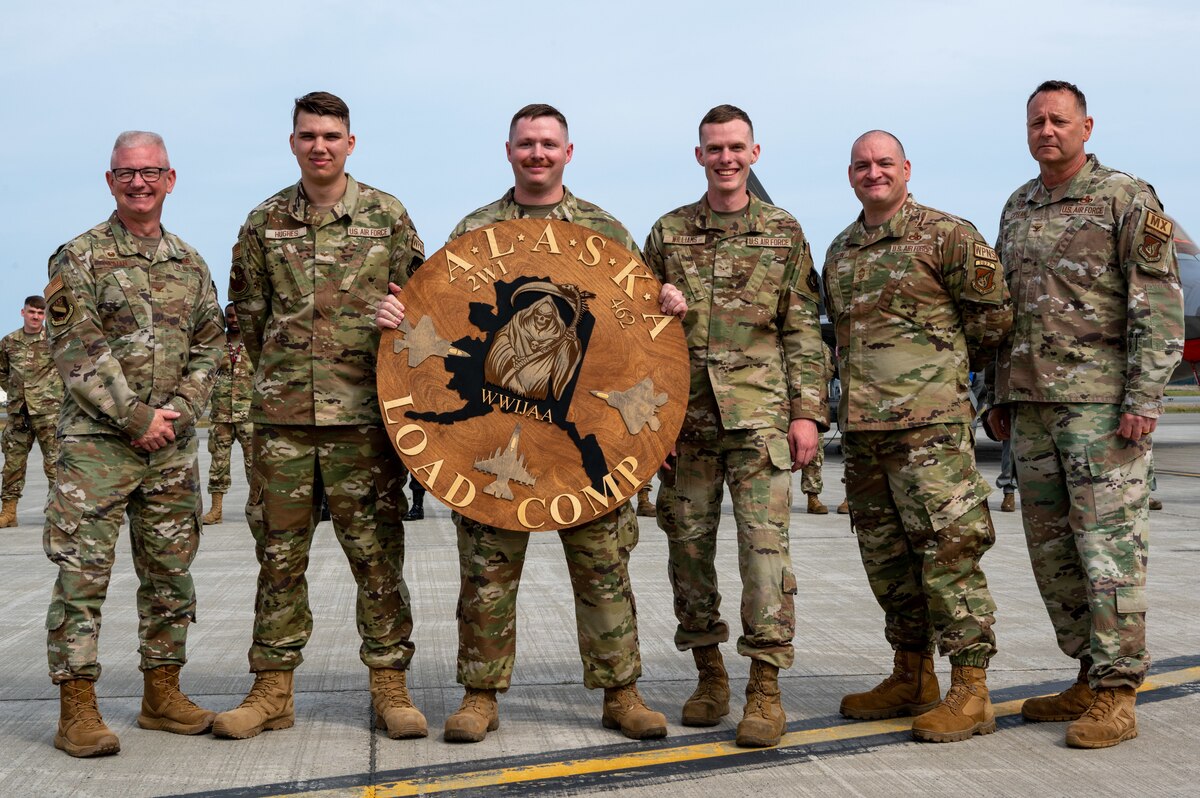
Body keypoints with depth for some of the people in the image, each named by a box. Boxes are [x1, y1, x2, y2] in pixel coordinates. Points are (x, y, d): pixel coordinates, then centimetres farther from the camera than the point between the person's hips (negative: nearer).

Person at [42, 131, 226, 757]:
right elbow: (77, 352, -9)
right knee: (82, 573, -5)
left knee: (170, 573, 9)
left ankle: (161, 694, 21)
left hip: (172, 445, 5)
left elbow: (209, 346, 12)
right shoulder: (79, 258, -2)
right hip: (96, 442, -5)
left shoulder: (189, 263, 13)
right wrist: (135, 417, -13)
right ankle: (76, 710, 1)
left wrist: (179, 411, -4)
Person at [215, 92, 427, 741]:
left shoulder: (387, 216, 3)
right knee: (279, 552, 6)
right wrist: (283, 374, 13)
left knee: (377, 551, 1)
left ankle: (389, 686, 11)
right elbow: (248, 315, 16)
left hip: (364, 413, -2)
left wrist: (379, 376, 1)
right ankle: (273, 688, 15)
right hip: (282, 415, 2)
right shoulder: (265, 222, 9)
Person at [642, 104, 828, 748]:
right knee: (689, 542, 5)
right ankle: (709, 673, 19)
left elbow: (803, 331, 6)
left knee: (765, 539, -8)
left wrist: (807, 410, -2)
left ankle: (765, 687, -3)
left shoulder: (784, 233, 8)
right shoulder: (667, 233, 11)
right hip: (686, 412, 2)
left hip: (760, 411, -2)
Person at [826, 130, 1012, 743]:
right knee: (887, 556, 11)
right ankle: (912, 678, 23)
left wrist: (944, 367, 9)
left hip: (931, 423, -7)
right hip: (861, 427, 7)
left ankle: (971, 692, -2)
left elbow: (995, 311, 1)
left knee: (948, 551, -8)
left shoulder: (946, 234, -2)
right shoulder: (839, 252, 18)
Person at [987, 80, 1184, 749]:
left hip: (1102, 401, -7)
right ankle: (1091, 676, 19)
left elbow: (1160, 304, -9)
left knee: (1108, 542, -7)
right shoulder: (1018, 208, 17)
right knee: (1052, 549, 9)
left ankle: (1117, 695, -1)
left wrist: (1145, 398, -16)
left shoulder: (1127, 199, -3)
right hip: (1032, 405, 7)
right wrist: (1001, 396, 18)